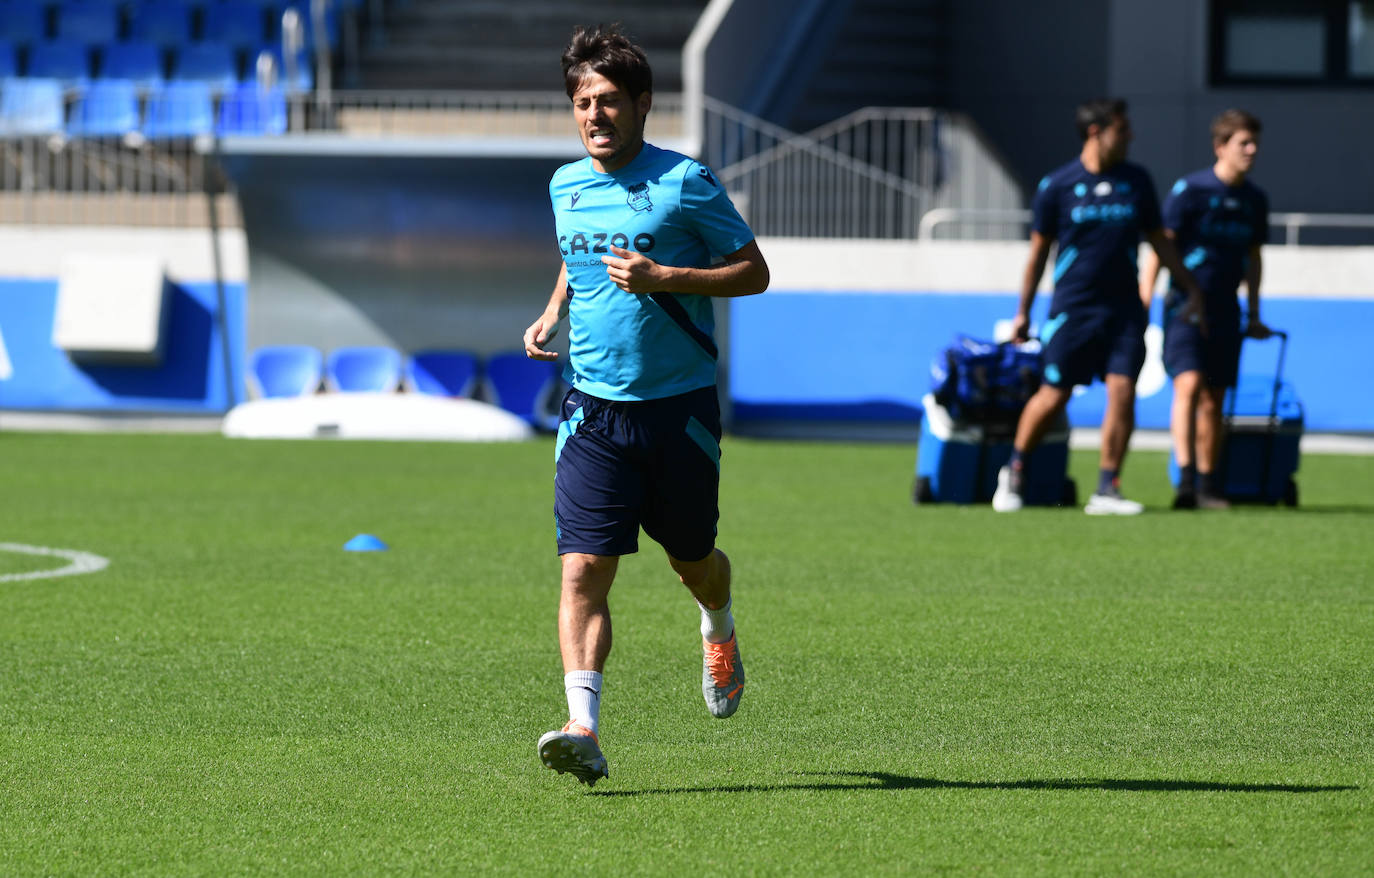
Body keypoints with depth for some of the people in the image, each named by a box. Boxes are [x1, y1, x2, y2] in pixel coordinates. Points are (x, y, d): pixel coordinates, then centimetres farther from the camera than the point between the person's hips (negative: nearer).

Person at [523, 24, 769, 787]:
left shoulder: (684, 182, -8)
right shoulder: (565, 187, 7)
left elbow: (754, 271, -6)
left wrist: (662, 277, -19)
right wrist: (553, 312, 9)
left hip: (679, 403, -3)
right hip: (593, 406, 3)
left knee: (691, 560, 13)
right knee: (583, 569, -13)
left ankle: (719, 630, 50)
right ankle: (584, 730, -21)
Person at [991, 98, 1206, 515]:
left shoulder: (1137, 181, 7)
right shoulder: (1056, 186, -3)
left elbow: (1158, 240, 17)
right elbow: (1039, 250, 4)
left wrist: (1191, 288, 13)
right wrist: (1023, 312, 6)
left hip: (1123, 308, 3)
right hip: (1072, 308, -3)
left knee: (1122, 391, -9)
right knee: (1053, 396, 0)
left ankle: (1107, 489, -2)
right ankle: (1014, 471, 22)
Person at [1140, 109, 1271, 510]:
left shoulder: (1254, 199, 9)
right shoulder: (1189, 190, -8)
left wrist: (1254, 315, 22)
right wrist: (1144, 302, -15)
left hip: (1225, 311, 5)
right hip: (1185, 306, -5)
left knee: (1213, 401, 9)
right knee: (1189, 384, -21)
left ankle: (1207, 486, 18)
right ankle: (1185, 478, -29)